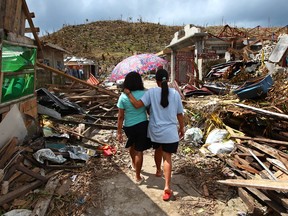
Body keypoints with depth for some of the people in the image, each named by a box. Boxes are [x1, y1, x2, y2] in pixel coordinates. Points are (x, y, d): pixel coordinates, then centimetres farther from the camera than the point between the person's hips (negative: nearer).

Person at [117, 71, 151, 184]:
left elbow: (120, 117, -9)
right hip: (142, 125, -1)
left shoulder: (123, 97, -11)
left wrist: (119, 132, -2)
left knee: (132, 145, 28)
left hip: (128, 126, 2)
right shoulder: (145, 94, -9)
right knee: (139, 150, 7)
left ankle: (134, 164, 53)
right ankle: (138, 177, 18)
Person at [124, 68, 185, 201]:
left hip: (155, 130, 1)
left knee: (158, 150, 26)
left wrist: (128, 94, -3)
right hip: (170, 131, -1)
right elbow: (180, 114, 0)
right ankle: (167, 186, -4)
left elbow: (138, 104, -18)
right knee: (167, 157, 3)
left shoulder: (151, 92, -9)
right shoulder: (175, 93, -4)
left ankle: (158, 171, 50)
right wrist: (182, 128, 13)